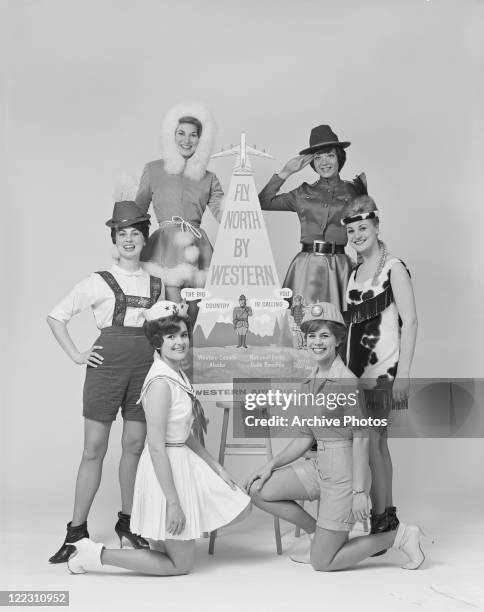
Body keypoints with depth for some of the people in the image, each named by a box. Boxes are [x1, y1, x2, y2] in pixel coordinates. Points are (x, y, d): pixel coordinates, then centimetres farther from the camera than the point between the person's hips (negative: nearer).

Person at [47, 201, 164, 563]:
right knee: (94, 447, -2)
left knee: (135, 445, 6)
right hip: (107, 366, -3)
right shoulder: (98, 282, 2)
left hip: (144, 367, 3)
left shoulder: (157, 284, 11)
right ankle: (77, 530, 5)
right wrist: (76, 355, -3)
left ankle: (127, 521, 21)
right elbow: (56, 317, 5)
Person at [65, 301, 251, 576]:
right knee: (182, 563, 3)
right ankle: (97, 554, 7)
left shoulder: (179, 376, 7)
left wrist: (217, 468, 12)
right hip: (166, 471, -9)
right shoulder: (161, 382, -22)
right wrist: (173, 502, -23)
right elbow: (157, 447, -24)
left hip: (184, 461, 9)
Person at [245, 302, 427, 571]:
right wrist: (272, 464, 5)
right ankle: (321, 535, 14)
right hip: (319, 466, 8)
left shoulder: (347, 381, -16)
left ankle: (399, 535, 11)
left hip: (343, 470, -8)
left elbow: (361, 438, -17)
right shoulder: (309, 384, 9)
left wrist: (360, 491, -19)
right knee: (258, 490, -1)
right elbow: (305, 438, 14)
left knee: (322, 562, -1)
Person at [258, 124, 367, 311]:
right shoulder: (304, 193, 11)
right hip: (307, 265, 1)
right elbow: (262, 202, 7)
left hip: (340, 266, -1)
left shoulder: (352, 191, 8)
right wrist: (286, 172, 9)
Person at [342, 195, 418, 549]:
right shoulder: (354, 274, 15)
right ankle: (388, 517, 20)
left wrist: (403, 374, -17)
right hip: (359, 368, 7)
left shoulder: (394, 268, -6)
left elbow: (410, 322, -11)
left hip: (385, 369, -7)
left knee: (371, 442, -8)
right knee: (378, 442, 11)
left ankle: (381, 520, 0)